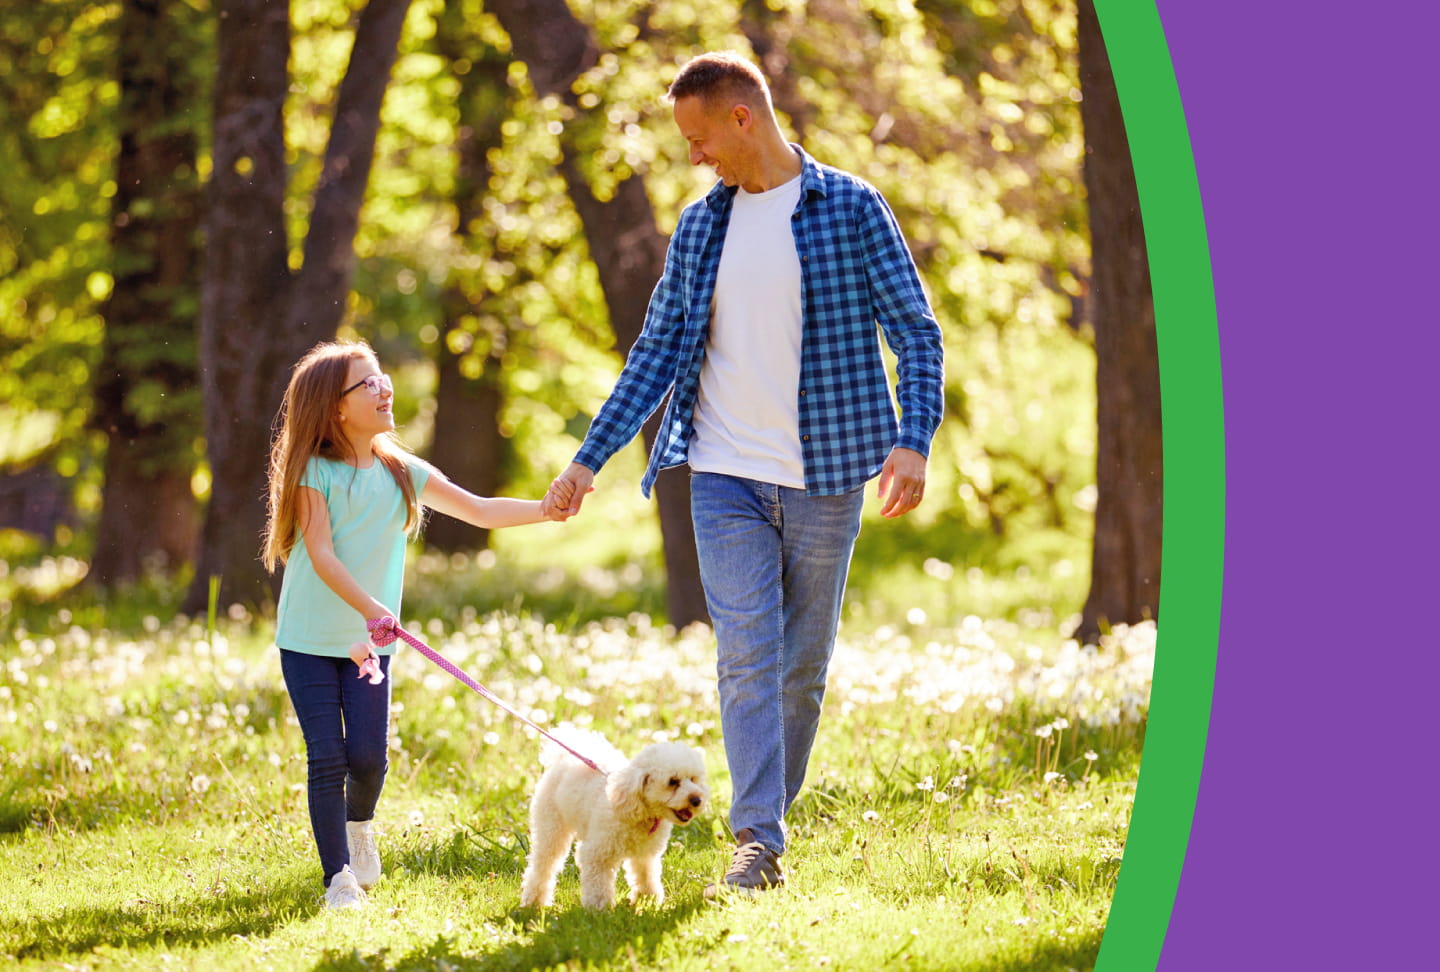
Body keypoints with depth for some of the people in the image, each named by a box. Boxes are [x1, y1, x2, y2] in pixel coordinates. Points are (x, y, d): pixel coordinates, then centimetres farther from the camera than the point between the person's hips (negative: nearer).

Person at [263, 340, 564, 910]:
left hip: (369, 642, 3)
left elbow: (480, 511, 6)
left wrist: (547, 510, -7)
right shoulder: (314, 473, -11)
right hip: (309, 641, -3)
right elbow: (322, 555, -19)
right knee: (328, 758, -8)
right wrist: (369, 608, -31)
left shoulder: (402, 473, 2)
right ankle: (339, 878, 2)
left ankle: (360, 823, 28)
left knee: (368, 757, -5)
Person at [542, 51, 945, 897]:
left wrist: (913, 440, -19)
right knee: (747, 656, -10)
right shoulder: (701, 226, 9)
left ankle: (770, 823, 20)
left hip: (824, 478, -2)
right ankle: (758, 843, -13)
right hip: (726, 477, 2)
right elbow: (659, 349, 12)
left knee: (803, 666, 6)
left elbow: (916, 330, -4)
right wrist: (590, 459, 6)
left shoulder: (851, 209, -2)